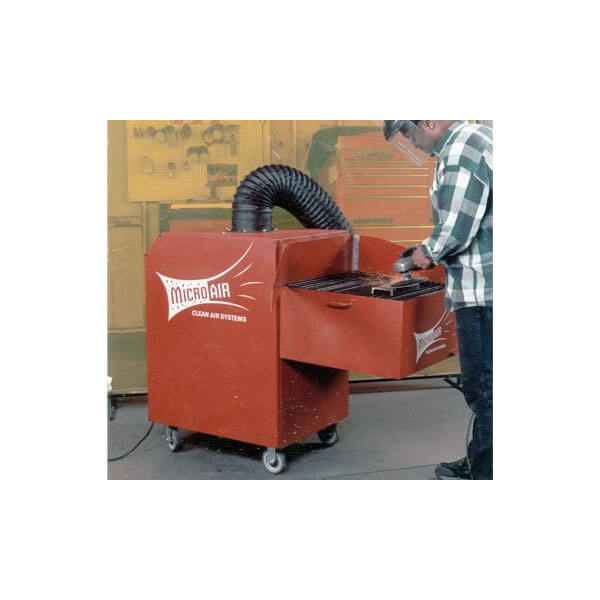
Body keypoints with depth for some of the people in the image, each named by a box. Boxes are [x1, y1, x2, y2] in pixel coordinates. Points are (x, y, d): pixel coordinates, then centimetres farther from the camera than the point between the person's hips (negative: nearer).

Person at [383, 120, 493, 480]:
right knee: (479, 383, 19)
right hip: (484, 288, 10)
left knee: (484, 387, 0)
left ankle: (485, 472, 11)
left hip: (483, 291, -10)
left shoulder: (461, 149, -16)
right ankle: (478, 464, 31)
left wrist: (428, 253, -3)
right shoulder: (474, 139, 15)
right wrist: (437, 255, 14)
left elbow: (456, 231, -21)